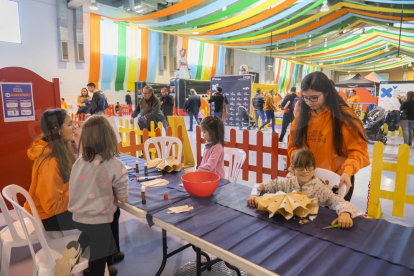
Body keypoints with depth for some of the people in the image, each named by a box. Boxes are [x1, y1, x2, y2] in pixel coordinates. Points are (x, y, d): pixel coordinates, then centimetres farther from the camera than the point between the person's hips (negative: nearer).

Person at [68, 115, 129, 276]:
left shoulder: (78, 163, -4)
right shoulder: (116, 166, -17)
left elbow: (75, 192, 7)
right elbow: (123, 199, -8)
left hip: (77, 220, 5)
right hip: (98, 224, -4)